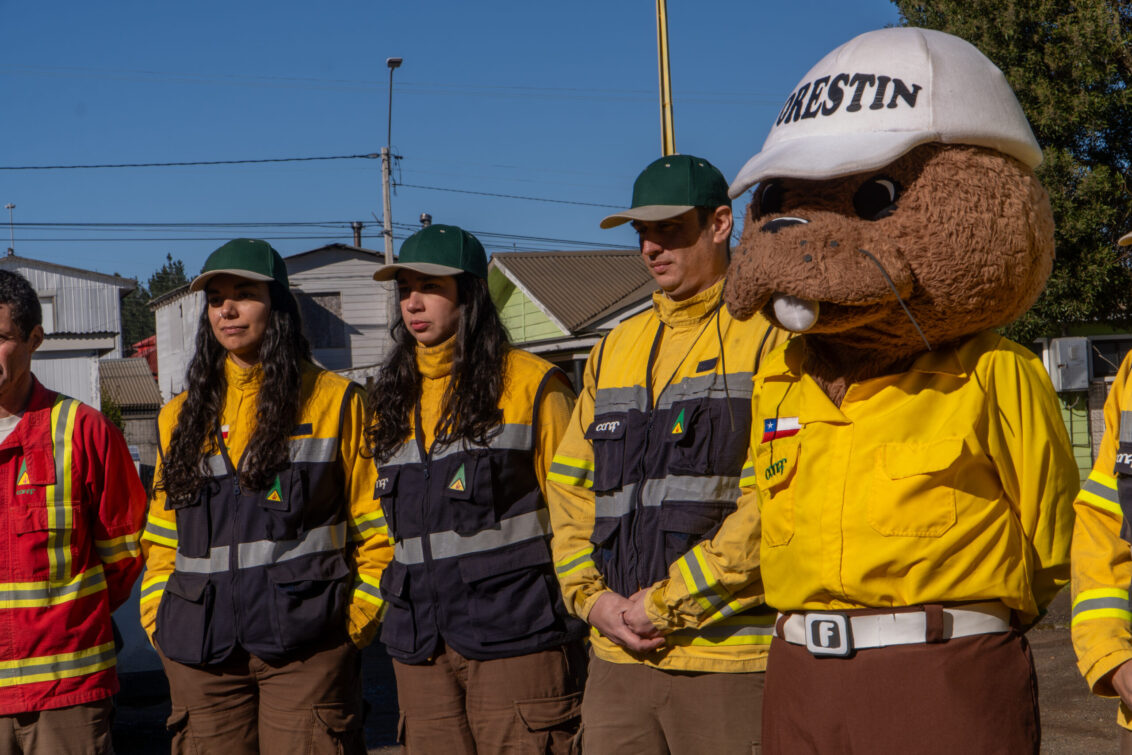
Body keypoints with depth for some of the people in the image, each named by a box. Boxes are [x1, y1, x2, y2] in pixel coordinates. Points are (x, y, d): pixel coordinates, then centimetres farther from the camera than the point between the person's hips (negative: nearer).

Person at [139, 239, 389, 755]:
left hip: (304, 644, -3)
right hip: (200, 651, 3)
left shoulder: (334, 402, 4)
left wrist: (357, 621, -3)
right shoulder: (181, 417, 15)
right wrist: (158, 619, 8)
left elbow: (377, 528, 3)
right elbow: (162, 536, 19)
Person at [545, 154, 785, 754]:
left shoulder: (772, 335, -3)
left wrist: (667, 602, -12)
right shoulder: (614, 350, 18)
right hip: (617, 659, 6)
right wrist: (592, 597, 2)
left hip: (731, 658, -6)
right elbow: (570, 489, 19)